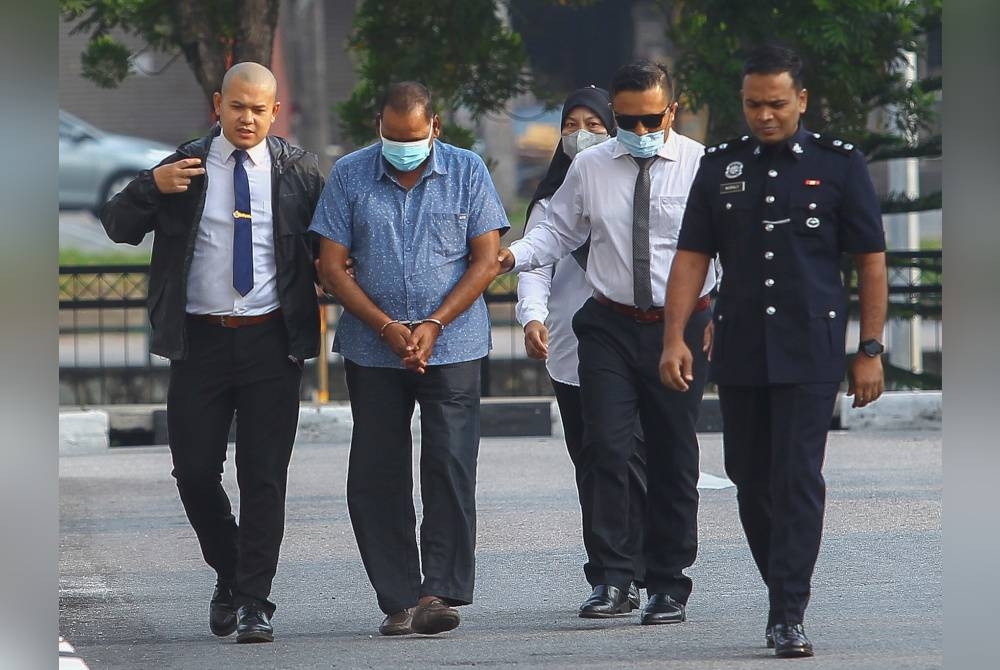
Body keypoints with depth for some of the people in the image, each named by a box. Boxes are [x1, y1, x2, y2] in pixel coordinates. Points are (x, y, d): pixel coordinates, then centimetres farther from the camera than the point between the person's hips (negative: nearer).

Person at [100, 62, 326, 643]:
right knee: (195, 470, 2)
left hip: (272, 340, -1)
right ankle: (230, 573, 25)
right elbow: (118, 227, 5)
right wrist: (151, 187, -12)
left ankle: (255, 602, 1)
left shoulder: (298, 170, 6)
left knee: (264, 475, -3)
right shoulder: (184, 166, 5)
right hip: (200, 340, 1)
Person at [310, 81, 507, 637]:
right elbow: (332, 267, 1)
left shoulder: (467, 171, 2)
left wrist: (433, 325, -10)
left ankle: (440, 593, -11)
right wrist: (387, 327, -9)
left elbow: (485, 259, 0)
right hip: (372, 351, 2)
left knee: (449, 467, -11)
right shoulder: (349, 176, 3)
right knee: (376, 476, 1)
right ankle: (398, 601, 8)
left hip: (452, 346, -1)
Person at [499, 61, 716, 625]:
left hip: (681, 326, -2)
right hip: (610, 325, 2)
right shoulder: (590, 167, 4)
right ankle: (610, 580, -5)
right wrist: (514, 255, -6)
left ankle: (669, 587, 15)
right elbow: (559, 232, 14)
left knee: (674, 460, 6)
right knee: (605, 450, -9)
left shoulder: (700, 166, -4)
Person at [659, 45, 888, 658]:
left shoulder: (839, 165, 2)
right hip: (739, 351, 4)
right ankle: (785, 595, 23)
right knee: (751, 480, 8)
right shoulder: (721, 167, 10)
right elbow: (691, 258, 10)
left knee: (798, 480, -10)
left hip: (811, 352, -4)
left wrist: (870, 350, -2)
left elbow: (871, 262, 3)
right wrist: (675, 337, -1)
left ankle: (789, 617, -11)